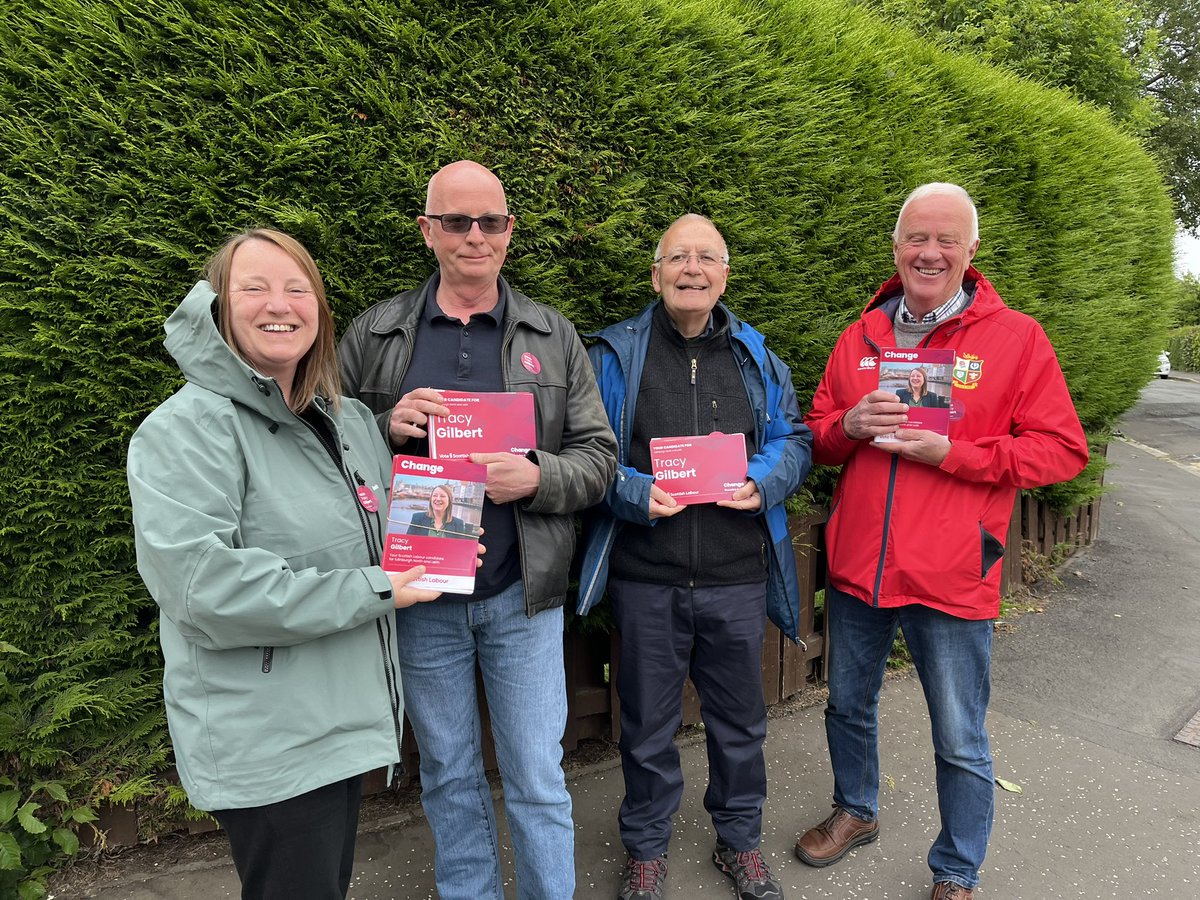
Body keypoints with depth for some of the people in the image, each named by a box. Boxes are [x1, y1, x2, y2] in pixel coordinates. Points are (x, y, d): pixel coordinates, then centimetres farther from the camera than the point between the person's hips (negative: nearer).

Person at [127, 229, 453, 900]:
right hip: (266, 748, -7)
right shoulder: (187, 430, -16)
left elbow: (381, 534, 22)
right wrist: (370, 593, -23)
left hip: (346, 719, 8)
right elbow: (200, 583, -27)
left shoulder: (351, 420, 8)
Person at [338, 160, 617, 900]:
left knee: (538, 778, 10)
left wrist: (538, 476, -19)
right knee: (448, 776, 19)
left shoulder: (555, 337, 3)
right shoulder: (373, 336, 2)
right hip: (420, 595, 1)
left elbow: (598, 455, 1)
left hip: (522, 593, -1)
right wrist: (389, 427, -15)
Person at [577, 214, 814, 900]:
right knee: (649, 722, 14)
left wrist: (764, 480, -12)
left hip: (737, 577, 2)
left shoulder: (757, 356, 8)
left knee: (739, 719, 18)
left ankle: (741, 840, 41)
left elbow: (795, 439, 8)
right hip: (646, 576, -2)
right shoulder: (617, 354, 0)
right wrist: (635, 493, -19)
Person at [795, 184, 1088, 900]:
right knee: (849, 707, 22)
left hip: (952, 579, -4)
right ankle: (856, 812, 49)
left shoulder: (1016, 337, -5)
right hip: (857, 566, 4)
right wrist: (851, 426, -12)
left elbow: (1063, 450, -7)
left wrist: (952, 453, -20)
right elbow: (818, 437, 11)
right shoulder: (860, 337, 6)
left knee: (960, 743, 10)